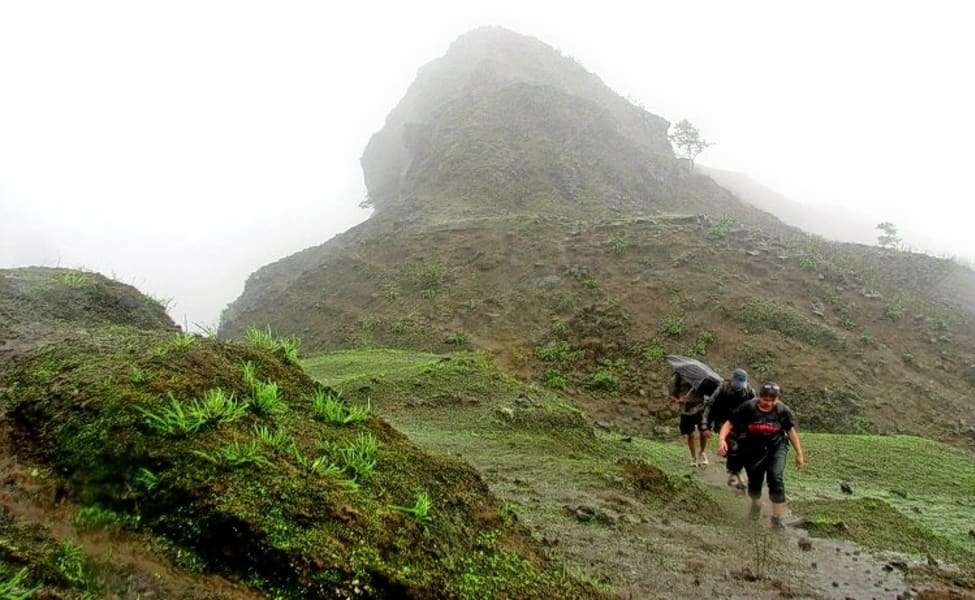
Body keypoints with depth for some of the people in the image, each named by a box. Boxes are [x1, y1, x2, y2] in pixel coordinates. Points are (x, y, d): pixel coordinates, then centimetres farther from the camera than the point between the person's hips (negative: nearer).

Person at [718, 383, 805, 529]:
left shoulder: (783, 411, -13)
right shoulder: (748, 408, -19)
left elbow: (791, 430, 0)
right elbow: (729, 424, -16)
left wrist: (799, 454, 4)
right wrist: (722, 439, -34)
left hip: (776, 447, 0)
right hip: (752, 449, 0)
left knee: (776, 477, -20)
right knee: (754, 480, 11)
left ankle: (778, 517, -7)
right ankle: (755, 504, 47)